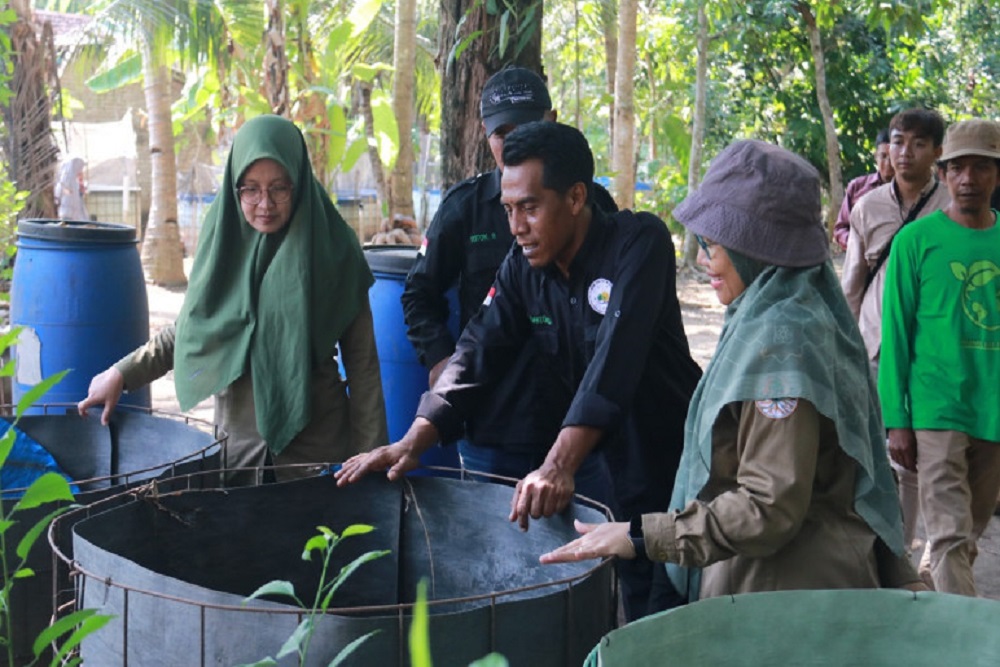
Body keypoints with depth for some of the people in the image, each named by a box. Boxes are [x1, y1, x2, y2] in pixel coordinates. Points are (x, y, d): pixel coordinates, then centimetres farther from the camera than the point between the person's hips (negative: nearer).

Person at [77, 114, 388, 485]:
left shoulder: (332, 252, -8)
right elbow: (189, 330, 14)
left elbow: (362, 366, -5)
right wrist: (122, 374, 3)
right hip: (237, 447, 3)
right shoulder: (224, 242, 1)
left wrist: (369, 461, -7)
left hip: (315, 449, -2)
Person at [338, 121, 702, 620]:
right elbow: (478, 353, -4)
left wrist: (559, 466, -42)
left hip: (668, 462, -6)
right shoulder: (523, 266, 0)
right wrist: (412, 443, -19)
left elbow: (615, 358, -32)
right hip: (606, 464, 6)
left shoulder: (639, 243, -20)